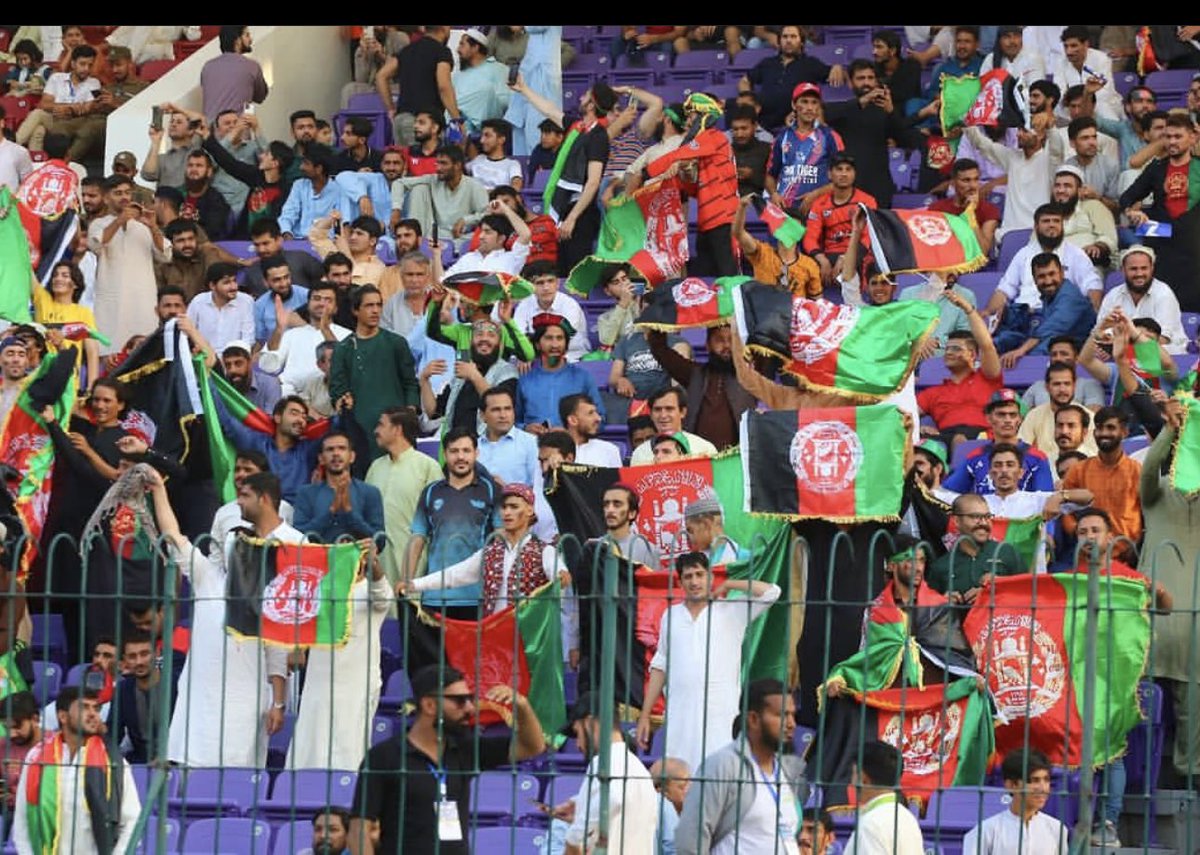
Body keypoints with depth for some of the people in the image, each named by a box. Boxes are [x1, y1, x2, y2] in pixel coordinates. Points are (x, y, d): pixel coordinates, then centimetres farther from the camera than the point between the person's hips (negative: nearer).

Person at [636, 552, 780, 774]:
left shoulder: (731, 611, 5)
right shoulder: (671, 616, 16)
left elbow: (770, 592, -7)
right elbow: (659, 667, 18)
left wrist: (728, 585, 2)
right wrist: (645, 715, 14)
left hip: (719, 716, -3)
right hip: (679, 719, 3)